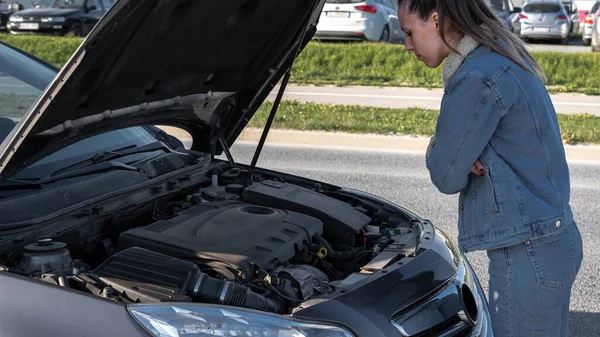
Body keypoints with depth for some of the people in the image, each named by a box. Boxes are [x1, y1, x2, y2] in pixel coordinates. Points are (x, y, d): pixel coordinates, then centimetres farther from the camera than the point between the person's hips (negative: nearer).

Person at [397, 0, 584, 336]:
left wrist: (436, 147, 6)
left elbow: (447, 176, -14)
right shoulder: (504, 55, 11)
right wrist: (446, 145, -3)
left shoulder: (476, 79, -20)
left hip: (526, 255, -10)